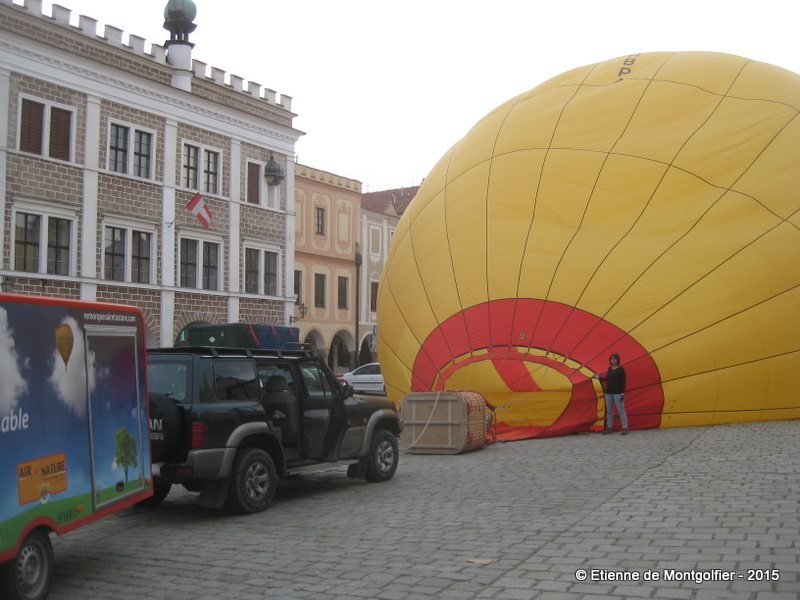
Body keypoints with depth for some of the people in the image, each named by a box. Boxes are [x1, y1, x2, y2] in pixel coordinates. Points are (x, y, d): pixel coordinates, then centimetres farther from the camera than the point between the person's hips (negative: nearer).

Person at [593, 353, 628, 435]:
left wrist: (622, 393, -14)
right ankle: (609, 427, 16)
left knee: (621, 411, -5)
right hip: (608, 392, 6)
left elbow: (623, 382, -9)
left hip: (617, 393, -6)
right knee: (609, 411, 9)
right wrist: (599, 377, 13)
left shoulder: (621, 369, -7)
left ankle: (625, 428, -2)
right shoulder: (609, 369, 10)